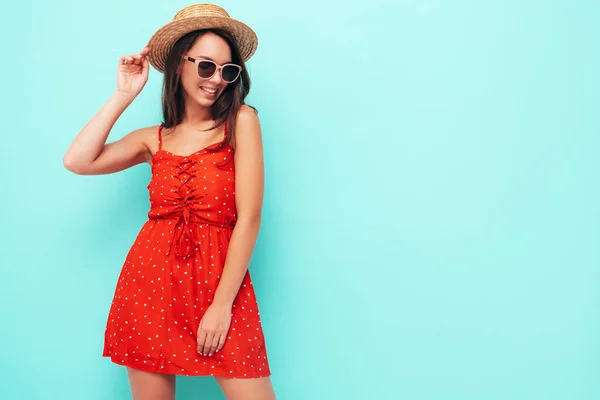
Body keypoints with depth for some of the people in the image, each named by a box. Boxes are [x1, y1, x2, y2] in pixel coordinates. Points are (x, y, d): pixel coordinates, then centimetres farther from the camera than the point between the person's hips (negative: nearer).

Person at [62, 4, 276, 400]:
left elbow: (249, 217, -9)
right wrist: (123, 95, 1)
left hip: (220, 280, -3)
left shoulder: (241, 121, -3)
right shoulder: (155, 138, 10)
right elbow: (77, 161, -2)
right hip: (150, 279, 3)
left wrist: (222, 304, -12)